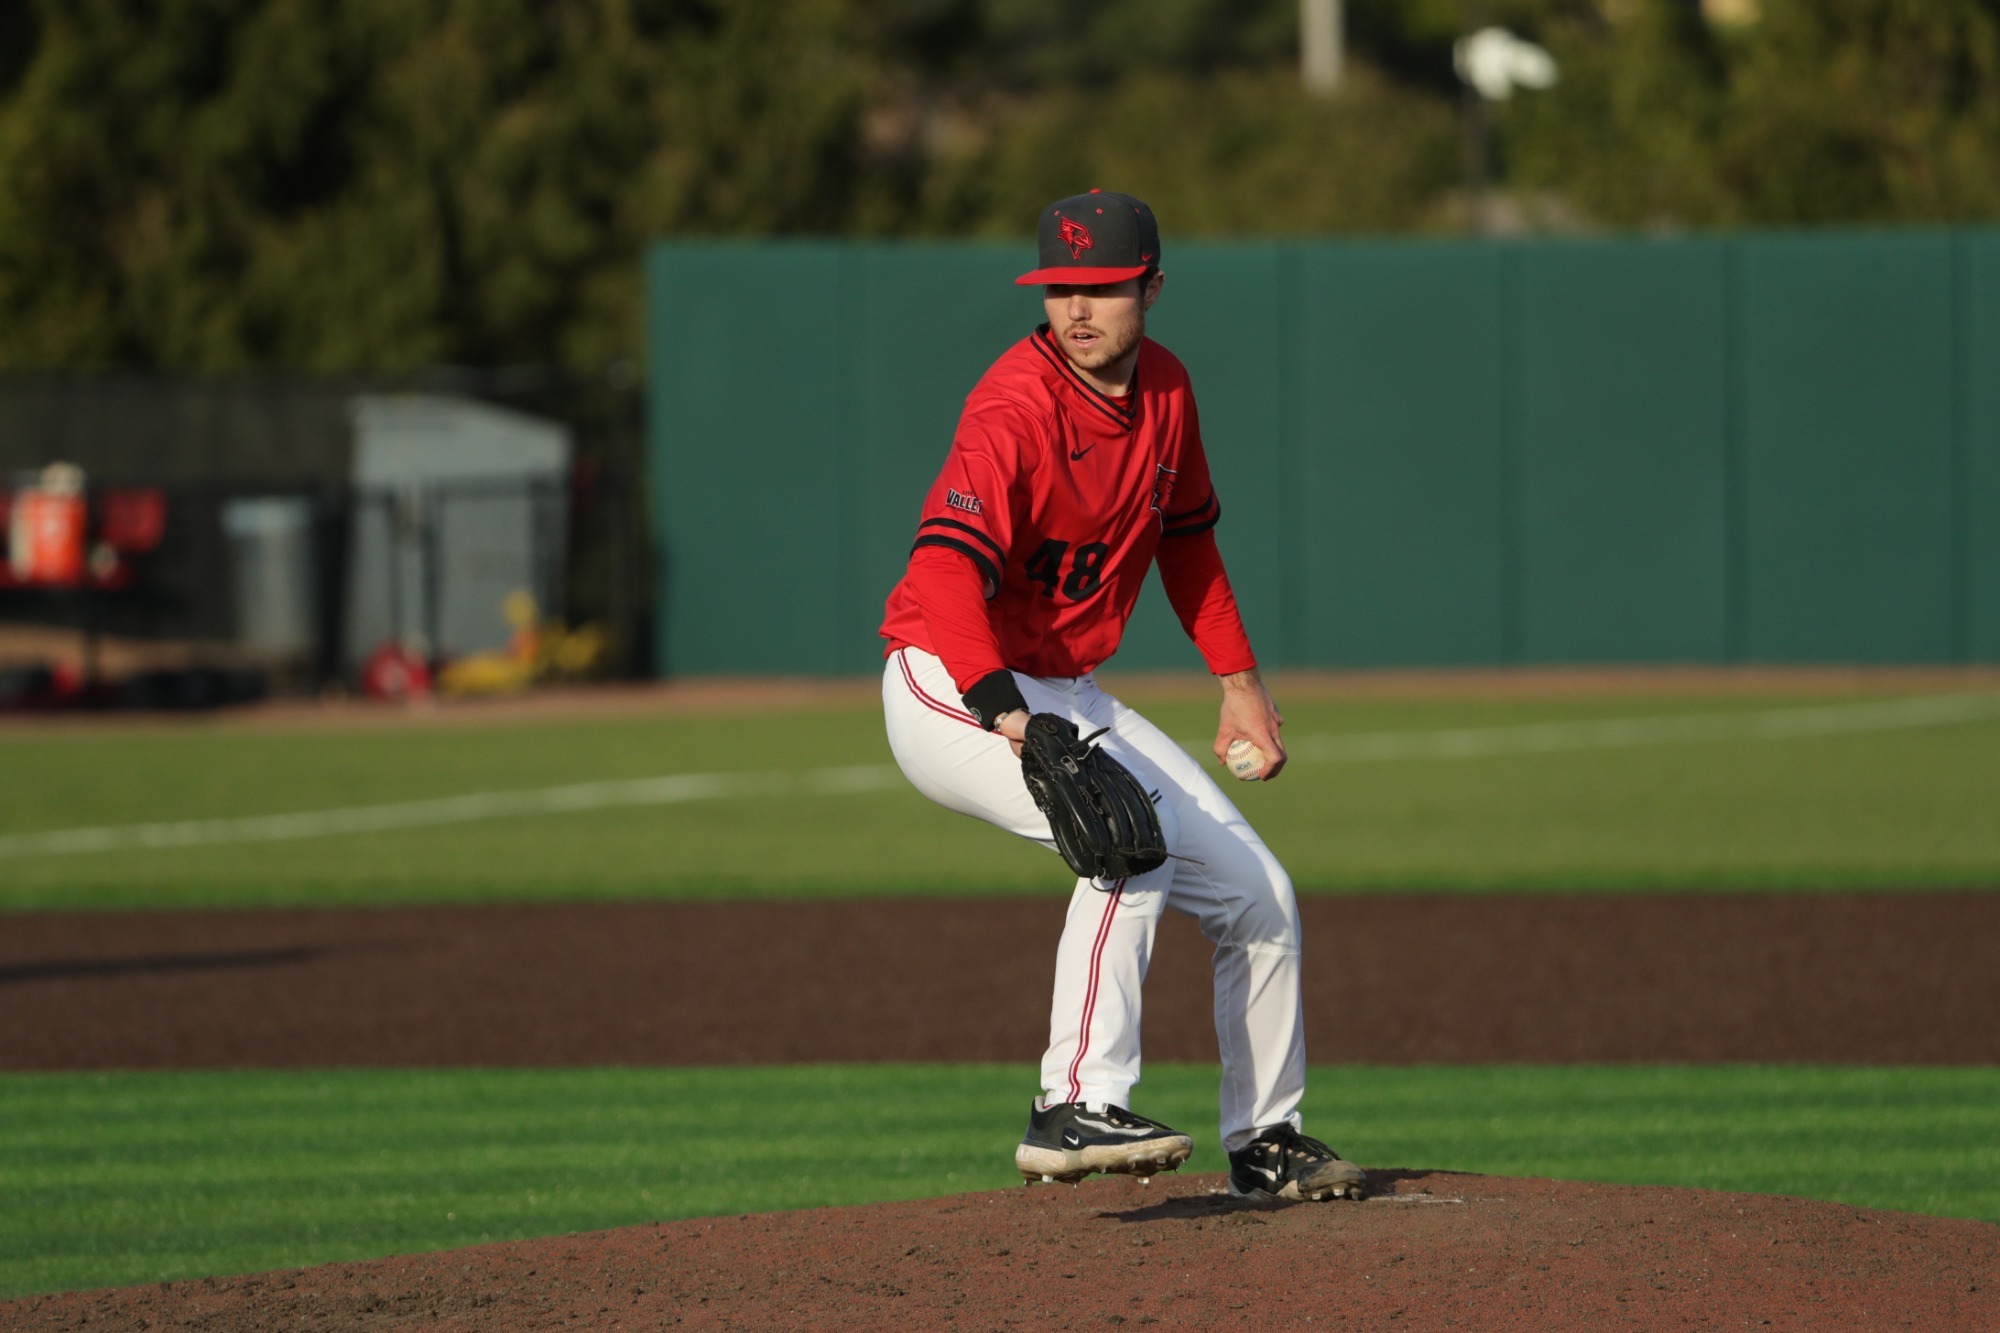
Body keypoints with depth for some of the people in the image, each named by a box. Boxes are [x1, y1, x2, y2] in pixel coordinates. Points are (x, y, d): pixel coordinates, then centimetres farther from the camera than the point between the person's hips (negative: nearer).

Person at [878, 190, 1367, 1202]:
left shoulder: (1163, 389, 1)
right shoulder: (1017, 407, -24)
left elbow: (1185, 535, 20)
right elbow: (947, 569, -39)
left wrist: (1237, 679, 16)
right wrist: (1011, 719, -53)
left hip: (1070, 695, 8)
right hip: (952, 687, -8)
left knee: (1257, 893, 9)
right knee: (1137, 830, -32)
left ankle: (1265, 1139, 27)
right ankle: (1076, 1109, -33)